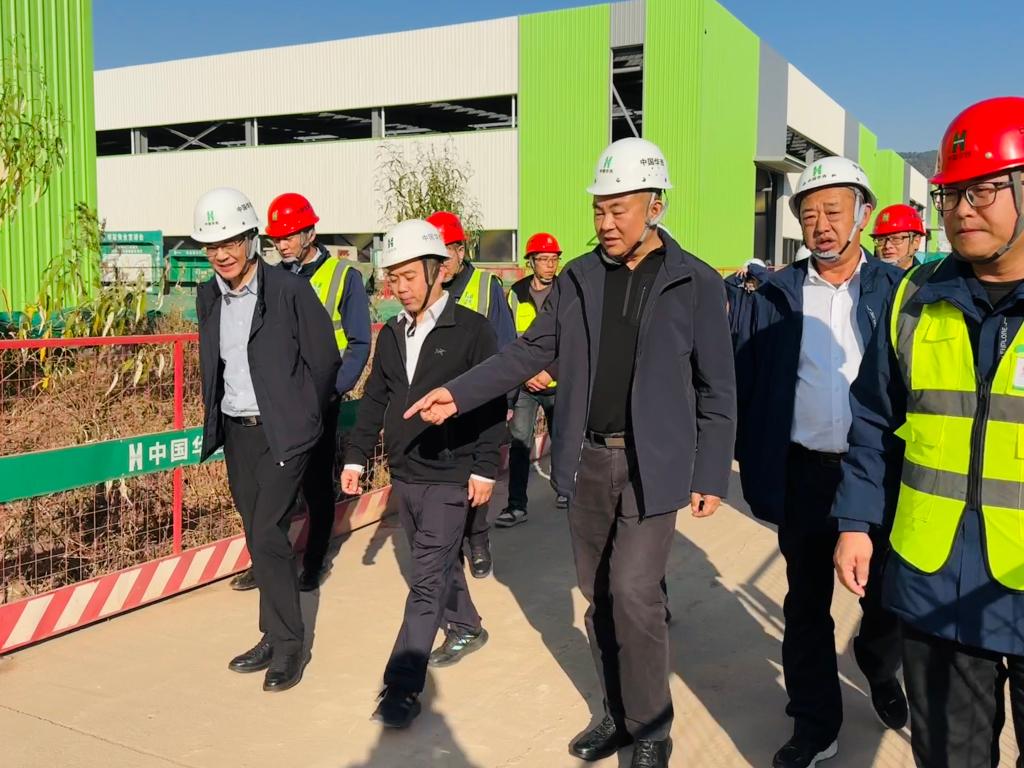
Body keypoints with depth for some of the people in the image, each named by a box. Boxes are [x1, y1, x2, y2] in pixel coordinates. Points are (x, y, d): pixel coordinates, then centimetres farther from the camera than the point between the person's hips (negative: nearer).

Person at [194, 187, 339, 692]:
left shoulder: (290, 291, -13)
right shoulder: (208, 296, 6)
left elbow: (325, 361, -7)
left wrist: (303, 420, 0)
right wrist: (216, 418, 13)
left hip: (281, 433, -6)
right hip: (236, 433, 6)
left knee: (267, 534, -10)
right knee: (259, 537, 12)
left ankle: (288, 644, 5)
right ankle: (275, 638, 24)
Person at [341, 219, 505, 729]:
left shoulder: (471, 329, -10)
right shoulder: (392, 335, 8)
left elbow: (493, 403, -10)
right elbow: (374, 400, 14)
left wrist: (484, 468, -12)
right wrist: (356, 456, 10)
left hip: (448, 478, -6)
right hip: (403, 474, 6)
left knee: (427, 581, -7)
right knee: (439, 564, 20)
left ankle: (402, 688, -4)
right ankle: (466, 628, 43)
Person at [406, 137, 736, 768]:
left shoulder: (697, 283, -6)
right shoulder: (578, 277, 5)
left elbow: (717, 390, -3)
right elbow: (531, 352, 7)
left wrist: (712, 475, -6)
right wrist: (458, 394, -4)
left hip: (653, 465, -4)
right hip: (588, 462, 4)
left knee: (633, 592, -11)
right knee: (600, 595, 12)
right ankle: (620, 714, 31)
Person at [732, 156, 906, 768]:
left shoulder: (897, 289, -1)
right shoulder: (777, 295, 0)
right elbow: (749, 383, 1)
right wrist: (753, 462, -3)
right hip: (805, 475, 1)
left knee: (885, 594, 15)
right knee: (806, 603, 10)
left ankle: (882, 675, 47)